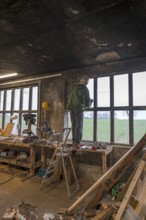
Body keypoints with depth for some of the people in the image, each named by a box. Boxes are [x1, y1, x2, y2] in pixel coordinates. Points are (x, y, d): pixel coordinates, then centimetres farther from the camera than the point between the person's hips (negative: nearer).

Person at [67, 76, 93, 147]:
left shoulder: (74, 88, 16)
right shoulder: (85, 89, -1)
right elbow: (87, 102, 1)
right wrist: (90, 102, 20)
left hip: (71, 107, 6)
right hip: (79, 108, -6)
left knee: (74, 125, 12)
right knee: (79, 126, -2)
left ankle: (74, 141, 16)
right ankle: (77, 142, -4)